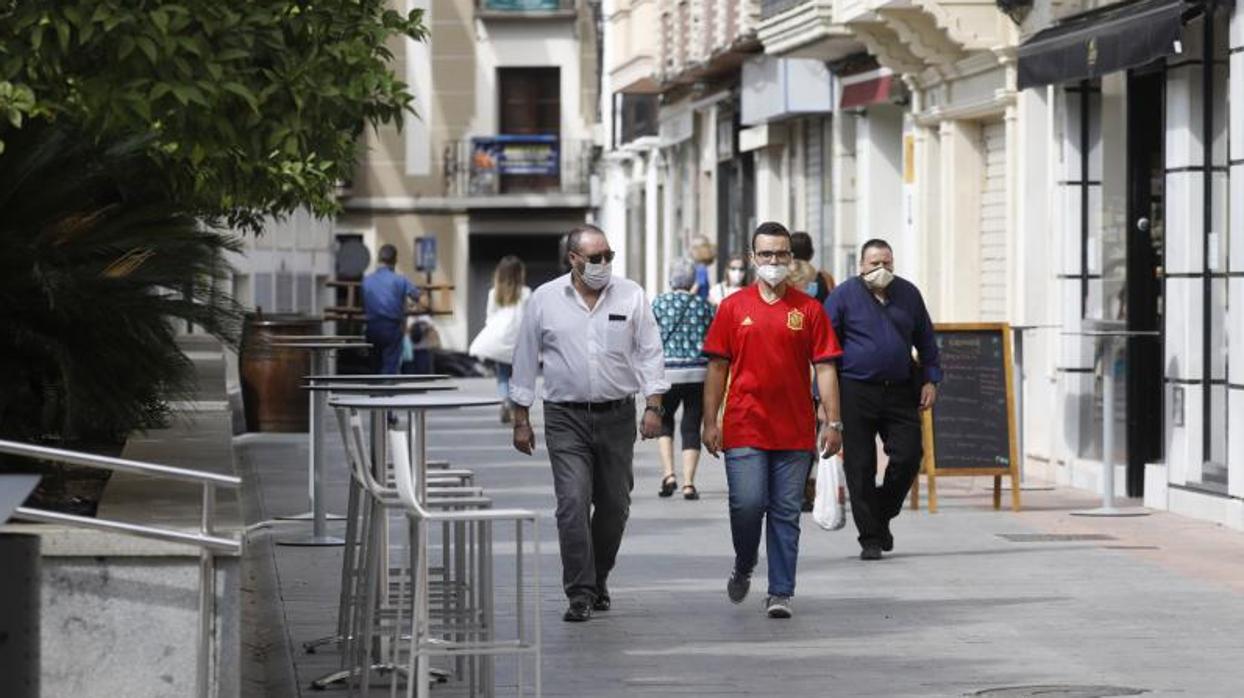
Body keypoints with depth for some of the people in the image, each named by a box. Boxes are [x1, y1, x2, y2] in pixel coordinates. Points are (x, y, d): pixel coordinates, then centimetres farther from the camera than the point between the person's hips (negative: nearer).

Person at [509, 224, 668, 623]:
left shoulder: (631, 297, 3)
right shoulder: (545, 301, 2)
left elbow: (649, 352, 3)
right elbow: (525, 361, 7)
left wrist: (653, 406, -7)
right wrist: (521, 420, 6)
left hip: (617, 416, 2)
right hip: (566, 418, -2)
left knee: (614, 506, 8)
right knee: (573, 504, -12)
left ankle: (598, 580, 29)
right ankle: (580, 595, -10)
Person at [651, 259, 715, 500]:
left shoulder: (659, 303, 0)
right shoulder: (703, 305, 5)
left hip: (667, 371, -1)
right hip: (698, 373, 1)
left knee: (664, 422, 18)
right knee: (691, 427, 6)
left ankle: (668, 473, 1)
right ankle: (688, 483, -1)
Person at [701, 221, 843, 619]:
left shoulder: (808, 309, 4)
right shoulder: (733, 307, 5)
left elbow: (825, 368, 3)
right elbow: (718, 367, 7)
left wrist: (833, 423, -4)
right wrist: (710, 421, 2)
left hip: (795, 431, 1)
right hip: (744, 428, 0)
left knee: (786, 513, 3)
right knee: (747, 504, -9)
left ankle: (781, 593, 9)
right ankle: (743, 567, 19)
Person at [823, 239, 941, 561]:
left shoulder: (908, 293, 9)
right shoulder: (844, 295, -2)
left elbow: (925, 341, 18)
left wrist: (930, 379, 9)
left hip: (900, 391, 3)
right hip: (856, 392, -3)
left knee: (908, 456, -3)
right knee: (860, 468, -1)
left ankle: (881, 516, 21)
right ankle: (870, 538, 8)